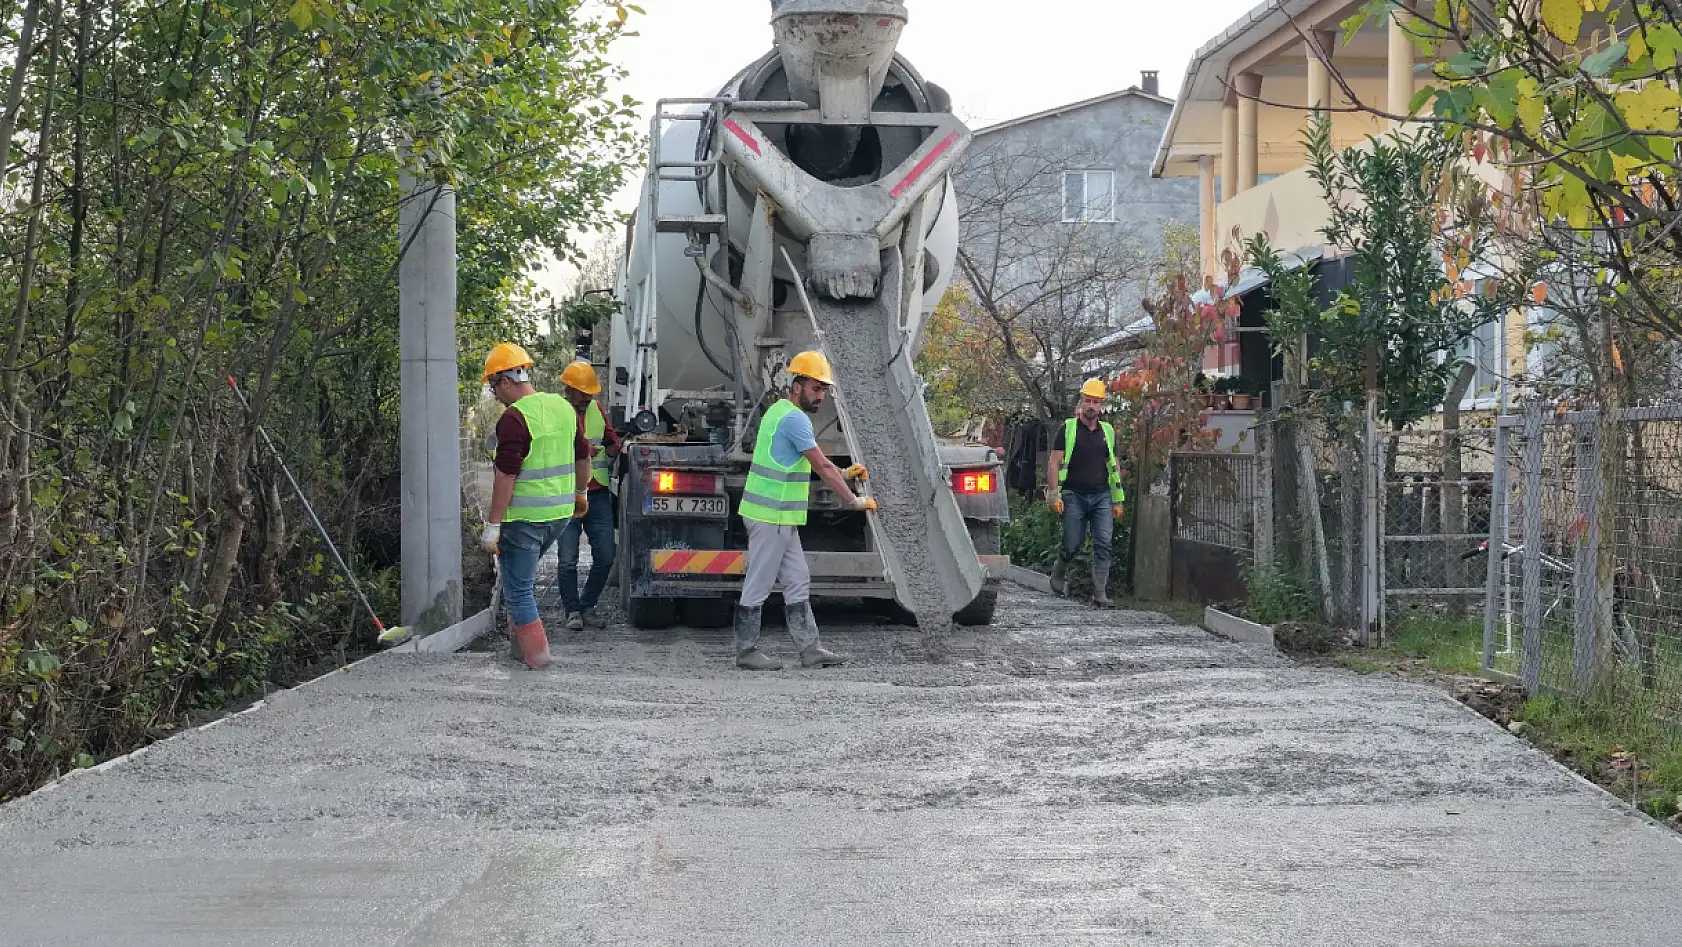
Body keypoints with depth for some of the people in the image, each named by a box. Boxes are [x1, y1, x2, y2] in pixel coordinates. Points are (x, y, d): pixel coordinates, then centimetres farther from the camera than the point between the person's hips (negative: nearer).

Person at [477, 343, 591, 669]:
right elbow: (583, 456, 18)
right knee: (522, 575, 25)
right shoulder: (563, 407, 6)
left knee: (518, 588, 3)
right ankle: (522, 640, 29)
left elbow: (506, 476, -21)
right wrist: (580, 493, 34)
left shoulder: (514, 418, -18)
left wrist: (493, 526, -17)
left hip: (525, 517, -8)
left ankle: (536, 652, 3)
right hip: (561, 512, 8)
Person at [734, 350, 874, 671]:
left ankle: (809, 649, 12)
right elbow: (822, 467, -15)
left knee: (798, 583, 10)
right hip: (771, 517, -10)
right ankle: (746, 651, 5)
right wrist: (854, 501, -10)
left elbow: (810, 464, 25)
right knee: (758, 585, -2)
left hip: (781, 519, 10)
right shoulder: (794, 419, -16)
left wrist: (844, 473, 18)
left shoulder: (780, 411, 16)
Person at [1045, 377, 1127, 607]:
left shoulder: (1107, 431, 13)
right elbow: (1054, 463, -2)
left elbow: (1114, 467, 18)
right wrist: (1054, 495, -10)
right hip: (1074, 496, -3)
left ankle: (1100, 593, -8)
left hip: (1102, 496, 3)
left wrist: (1118, 501, 13)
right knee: (1073, 545, 1)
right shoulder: (1068, 428, 1)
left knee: (1103, 544, -9)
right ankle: (1059, 571, 33)